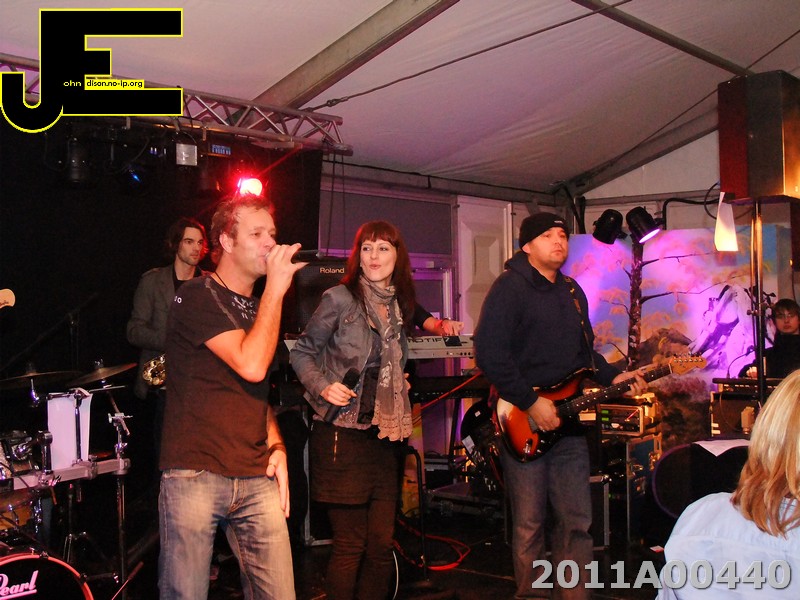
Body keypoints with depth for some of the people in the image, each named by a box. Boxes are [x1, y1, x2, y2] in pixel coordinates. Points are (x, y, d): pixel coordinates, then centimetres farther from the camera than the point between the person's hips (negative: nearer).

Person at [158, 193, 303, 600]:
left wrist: (277, 447, 6)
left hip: (257, 481, 6)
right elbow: (251, 366, -18)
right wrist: (276, 289, -11)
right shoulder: (197, 296, -6)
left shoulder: (258, 308, 18)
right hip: (195, 476, -6)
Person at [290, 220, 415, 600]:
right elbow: (302, 352, 1)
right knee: (350, 544, -1)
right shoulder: (340, 298, -5)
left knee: (382, 543, 7)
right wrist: (322, 387, -14)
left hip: (386, 437, 5)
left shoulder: (401, 305, 12)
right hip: (343, 434, -5)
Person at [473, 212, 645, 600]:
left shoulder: (572, 292, 17)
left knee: (577, 522, 10)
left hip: (567, 423, 7)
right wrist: (531, 403, -19)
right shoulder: (510, 287, -9)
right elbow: (489, 353, -19)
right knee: (529, 525, 3)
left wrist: (612, 377, 8)